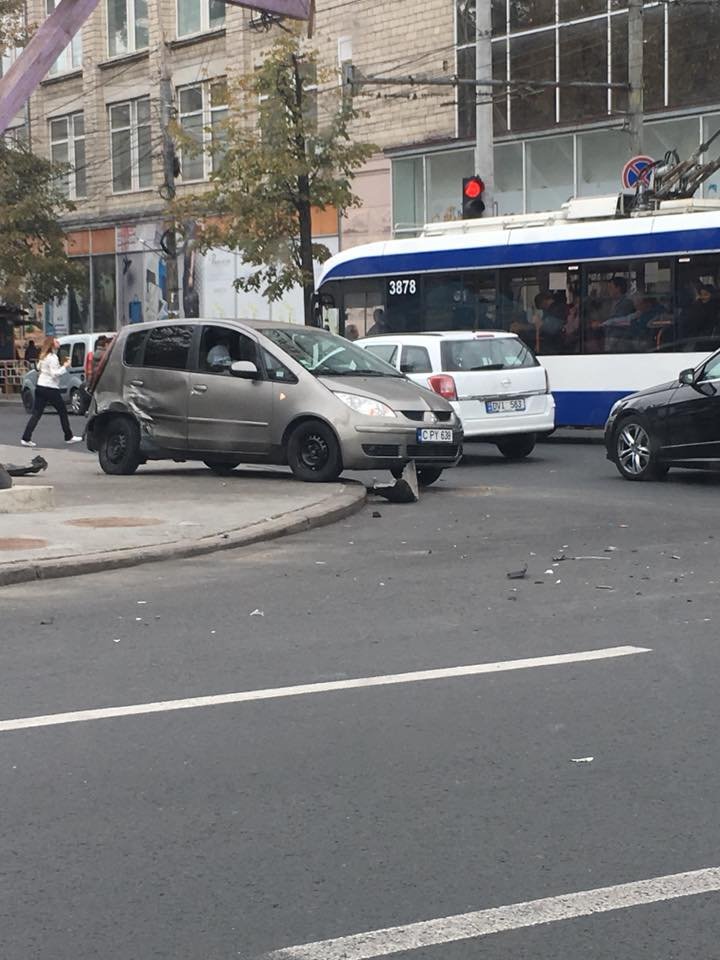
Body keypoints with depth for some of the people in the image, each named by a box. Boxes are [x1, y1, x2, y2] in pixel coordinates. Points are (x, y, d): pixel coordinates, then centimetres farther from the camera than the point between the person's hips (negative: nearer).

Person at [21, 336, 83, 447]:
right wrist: (65, 366, -9)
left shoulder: (43, 356, 13)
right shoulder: (52, 357, -14)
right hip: (50, 389, -8)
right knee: (63, 412, 8)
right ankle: (69, 437, 16)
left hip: (40, 387, 8)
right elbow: (55, 374, -20)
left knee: (36, 414, 4)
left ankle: (26, 438, -4)